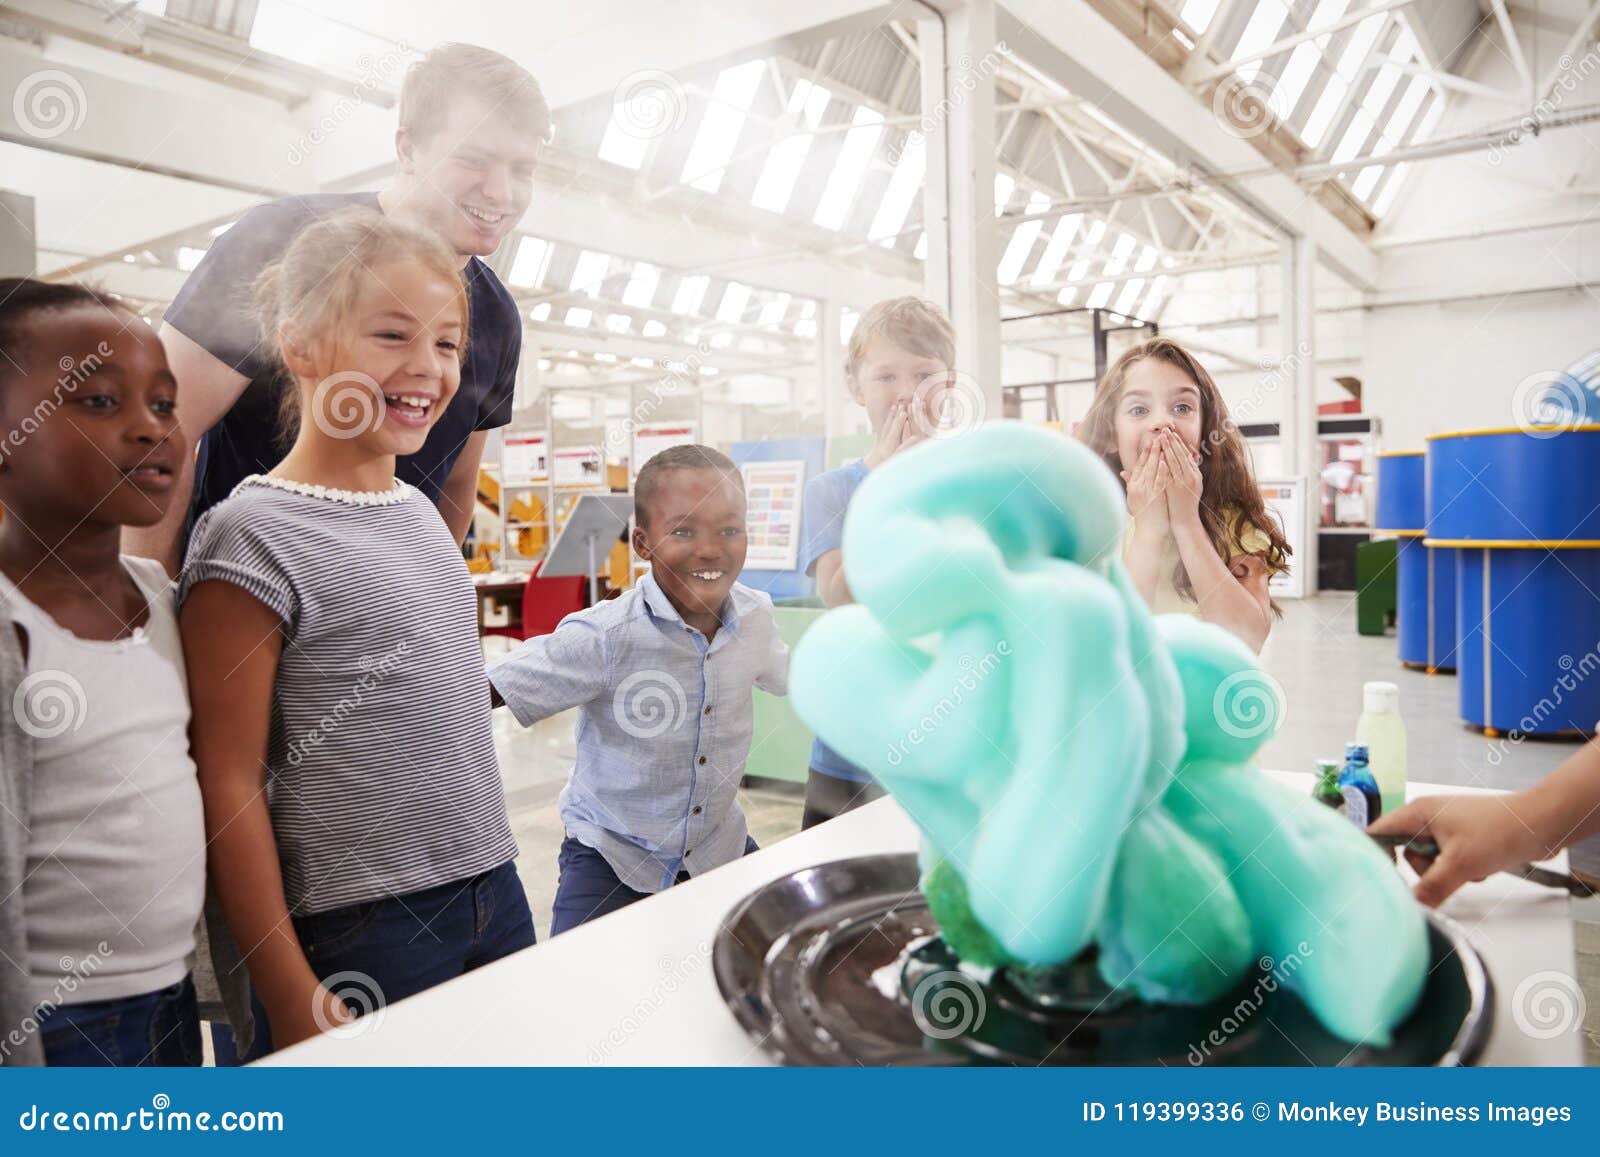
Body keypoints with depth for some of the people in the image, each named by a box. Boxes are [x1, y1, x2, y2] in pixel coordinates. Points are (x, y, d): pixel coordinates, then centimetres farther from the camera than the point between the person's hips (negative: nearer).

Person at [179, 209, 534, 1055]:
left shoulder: (420, 510, 7)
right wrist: (293, 1001, -13)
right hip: (357, 939, -7)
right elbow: (228, 786, -14)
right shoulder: (253, 536, -14)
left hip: (496, 896, 7)